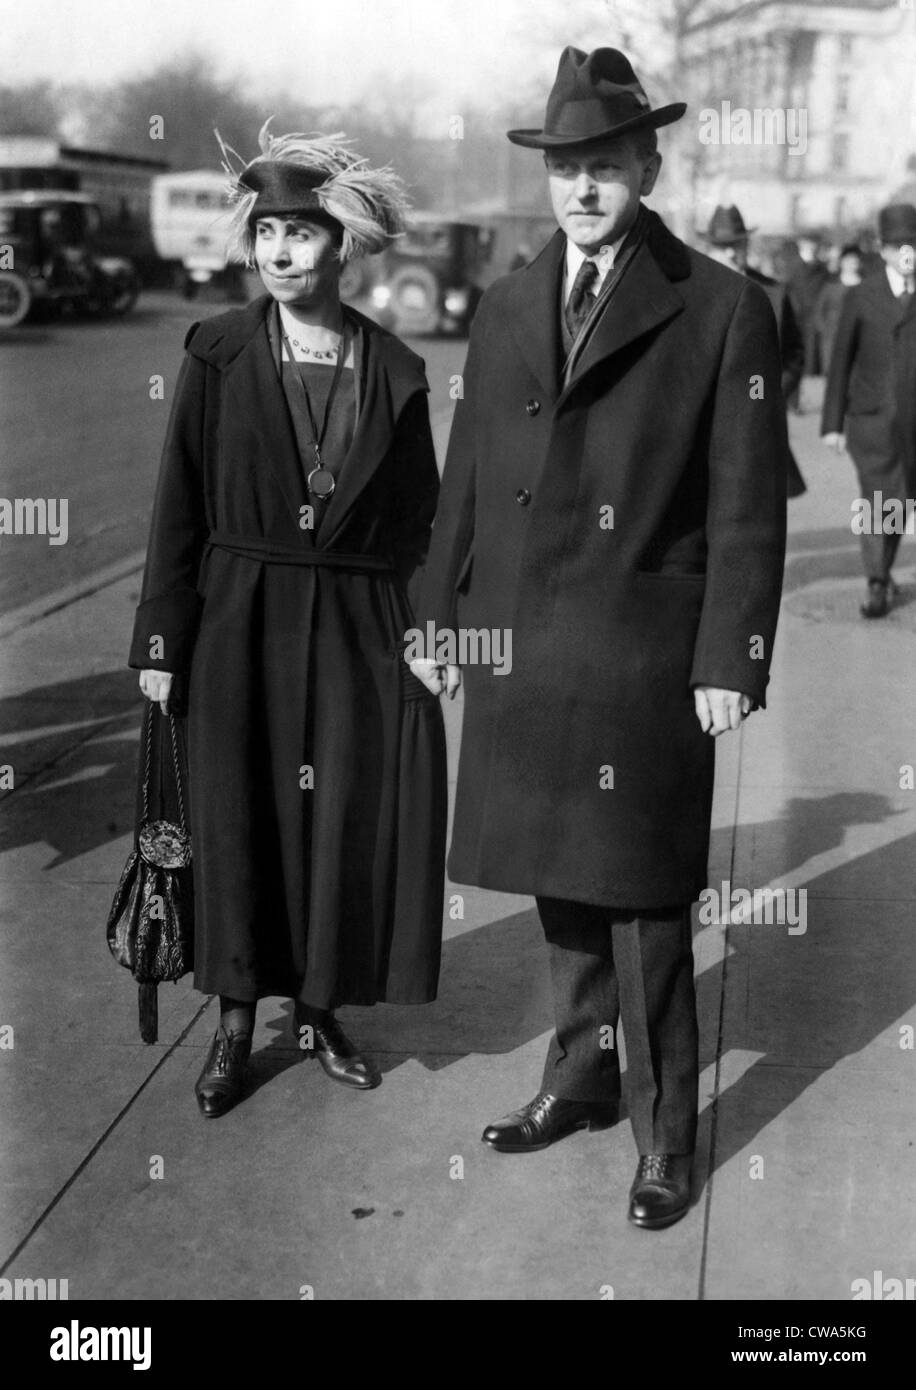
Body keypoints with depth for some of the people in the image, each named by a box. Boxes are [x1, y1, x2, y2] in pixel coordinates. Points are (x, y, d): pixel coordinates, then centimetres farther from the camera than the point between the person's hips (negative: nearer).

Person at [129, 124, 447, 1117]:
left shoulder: (394, 373, 2)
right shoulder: (218, 357, -1)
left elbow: (417, 520, 5)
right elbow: (179, 507, -2)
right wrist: (160, 642, -4)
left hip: (356, 627, 1)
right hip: (241, 623, -1)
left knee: (347, 822, 5)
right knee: (237, 819, 6)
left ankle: (318, 1008, 24)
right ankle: (236, 1021, 22)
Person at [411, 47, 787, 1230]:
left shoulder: (723, 311, -5)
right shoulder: (504, 307, 10)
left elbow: (748, 507, -7)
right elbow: (467, 478, 13)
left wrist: (729, 662, -11)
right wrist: (438, 615, 11)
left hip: (641, 665, -5)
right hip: (518, 656, 5)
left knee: (641, 900, 3)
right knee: (559, 883, 16)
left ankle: (664, 1132, 20)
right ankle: (582, 1077, 35)